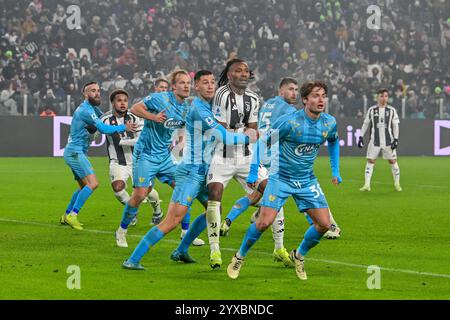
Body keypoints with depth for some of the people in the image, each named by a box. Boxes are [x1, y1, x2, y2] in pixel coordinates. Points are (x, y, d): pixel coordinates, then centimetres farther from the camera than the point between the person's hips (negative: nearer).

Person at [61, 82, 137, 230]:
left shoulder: (93, 108, 16)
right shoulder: (85, 110, -17)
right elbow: (103, 128, -22)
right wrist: (123, 127, -16)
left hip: (75, 152, 11)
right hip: (75, 152, -11)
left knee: (84, 186, 16)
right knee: (93, 183, -19)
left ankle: (66, 216, 22)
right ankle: (72, 216, -19)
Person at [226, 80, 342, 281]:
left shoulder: (329, 123, -5)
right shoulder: (289, 122, -20)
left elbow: (333, 141, 19)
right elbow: (262, 141, -10)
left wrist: (335, 171, 16)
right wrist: (253, 172, -13)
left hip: (307, 181, 5)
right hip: (281, 177, -5)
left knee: (324, 223, -5)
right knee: (265, 221, -16)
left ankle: (299, 256, 21)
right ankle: (239, 257, 8)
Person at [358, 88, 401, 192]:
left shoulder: (392, 110, 0)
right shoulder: (372, 110, 2)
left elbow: (395, 125, 2)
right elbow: (366, 124, 8)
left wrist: (396, 139, -6)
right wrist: (361, 137, 3)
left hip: (388, 141, 0)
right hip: (375, 141, 0)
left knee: (393, 161, 2)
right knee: (370, 161, -4)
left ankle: (397, 184, 16)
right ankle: (366, 185, -3)